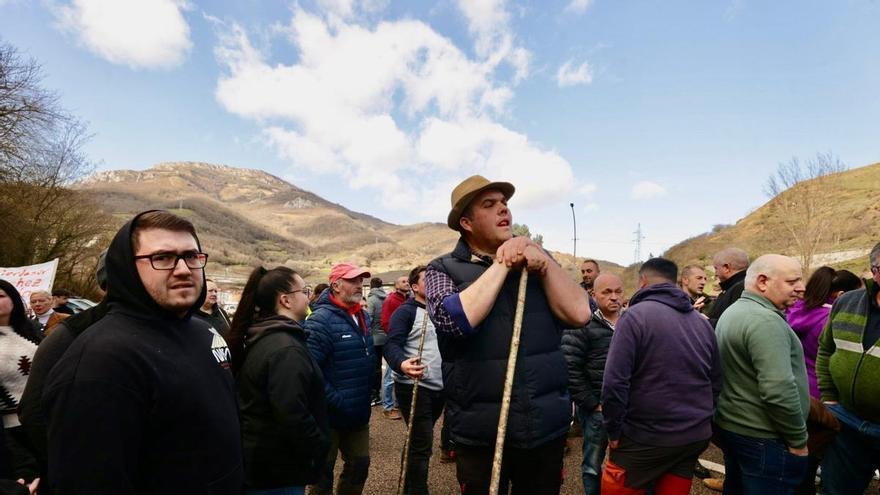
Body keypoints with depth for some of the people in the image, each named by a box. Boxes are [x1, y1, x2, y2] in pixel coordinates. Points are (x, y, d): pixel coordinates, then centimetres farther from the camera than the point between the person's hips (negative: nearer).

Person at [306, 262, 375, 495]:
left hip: (359, 414, 8)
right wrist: (335, 400, -23)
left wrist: (367, 393, 12)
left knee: (360, 466, 20)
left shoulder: (364, 316, 7)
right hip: (330, 415, -7)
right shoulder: (321, 319, -21)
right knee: (323, 471, 11)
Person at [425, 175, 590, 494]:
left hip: (547, 427, 3)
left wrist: (542, 261, -13)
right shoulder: (443, 270, -5)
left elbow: (579, 314, -3)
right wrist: (503, 263, -15)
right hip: (481, 434, -3)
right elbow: (456, 319, -24)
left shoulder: (537, 259, 6)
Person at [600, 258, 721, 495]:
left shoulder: (635, 316, -14)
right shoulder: (702, 322, 7)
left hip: (645, 437, -6)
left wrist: (614, 430, -9)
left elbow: (615, 381, -20)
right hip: (695, 437, 6)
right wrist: (702, 421, 21)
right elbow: (716, 381, 12)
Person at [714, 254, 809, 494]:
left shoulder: (732, 312, 10)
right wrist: (798, 441, -15)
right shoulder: (765, 320, -22)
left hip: (731, 425, 9)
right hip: (764, 439, -9)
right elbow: (779, 390, -28)